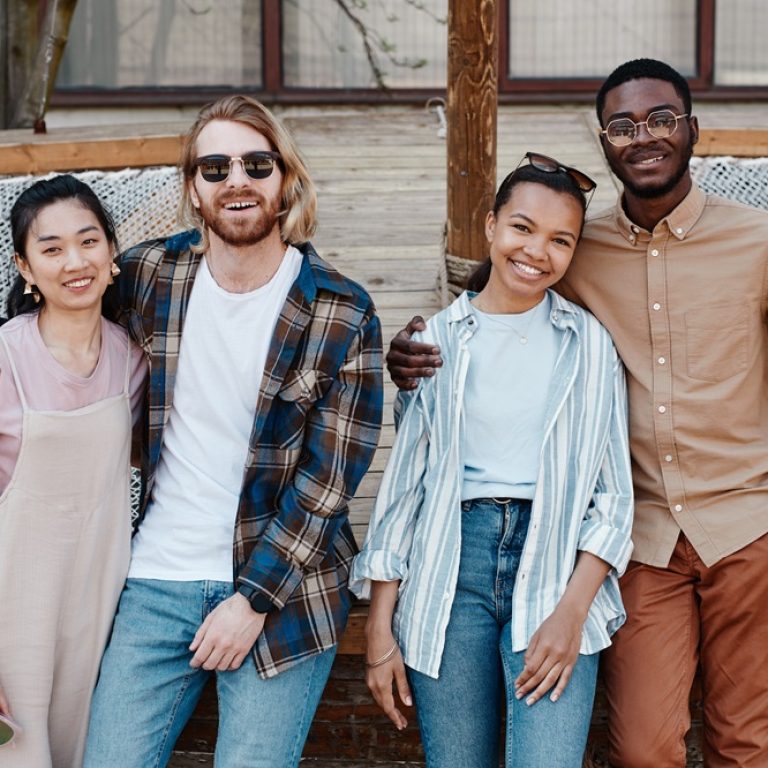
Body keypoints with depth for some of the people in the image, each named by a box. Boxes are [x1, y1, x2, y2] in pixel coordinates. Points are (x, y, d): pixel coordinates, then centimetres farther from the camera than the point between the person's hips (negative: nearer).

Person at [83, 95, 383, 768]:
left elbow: (328, 479, -8)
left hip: (281, 586, -2)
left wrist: (254, 599, -11)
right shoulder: (148, 274, 0)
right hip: (156, 580, 3)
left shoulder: (343, 315, -7)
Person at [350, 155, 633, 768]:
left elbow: (615, 492, 5)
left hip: (557, 562, -1)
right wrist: (380, 629, 4)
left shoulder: (590, 343, 6)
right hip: (450, 563, 1)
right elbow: (403, 480, 9)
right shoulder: (438, 340, 8)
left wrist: (573, 609, -9)